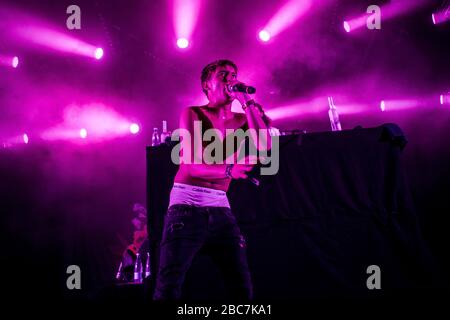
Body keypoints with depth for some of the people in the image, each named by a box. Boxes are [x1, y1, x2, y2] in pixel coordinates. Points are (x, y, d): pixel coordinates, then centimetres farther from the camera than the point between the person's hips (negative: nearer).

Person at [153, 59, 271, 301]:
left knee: (243, 288, 2)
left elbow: (265, 146, -7)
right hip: (187, 204, -4)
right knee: (169, 287, -12)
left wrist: (247, 103, -7)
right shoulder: (192, 114, -1)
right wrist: (230, 170, -25)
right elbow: (195, 166, -13)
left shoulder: (240, 119, 13)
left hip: (220, 209, 5)